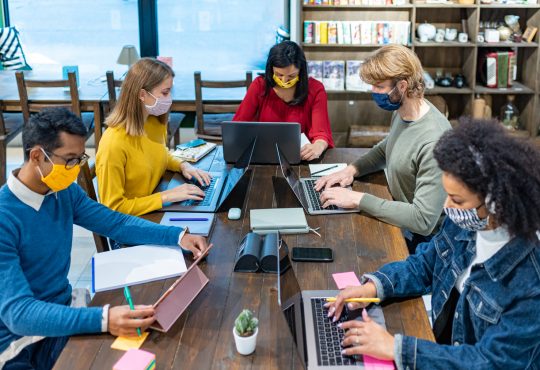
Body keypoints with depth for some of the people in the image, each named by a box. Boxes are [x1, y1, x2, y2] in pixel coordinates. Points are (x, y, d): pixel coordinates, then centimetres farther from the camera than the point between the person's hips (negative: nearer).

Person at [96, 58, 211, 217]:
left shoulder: (157, 123, -1)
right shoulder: (113, 144, -24)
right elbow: (113, 207, -20)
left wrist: (182, 165, 1)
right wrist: (166, 196, -23)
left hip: (159, 212, 7)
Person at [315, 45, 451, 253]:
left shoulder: (433, 141, -30)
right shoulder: (401, 112, -2)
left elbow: (423, 220, -31)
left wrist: (358, 199, -28)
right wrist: (352, 169, 0)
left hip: (419, 240, -8)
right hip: (400, 220, 8)